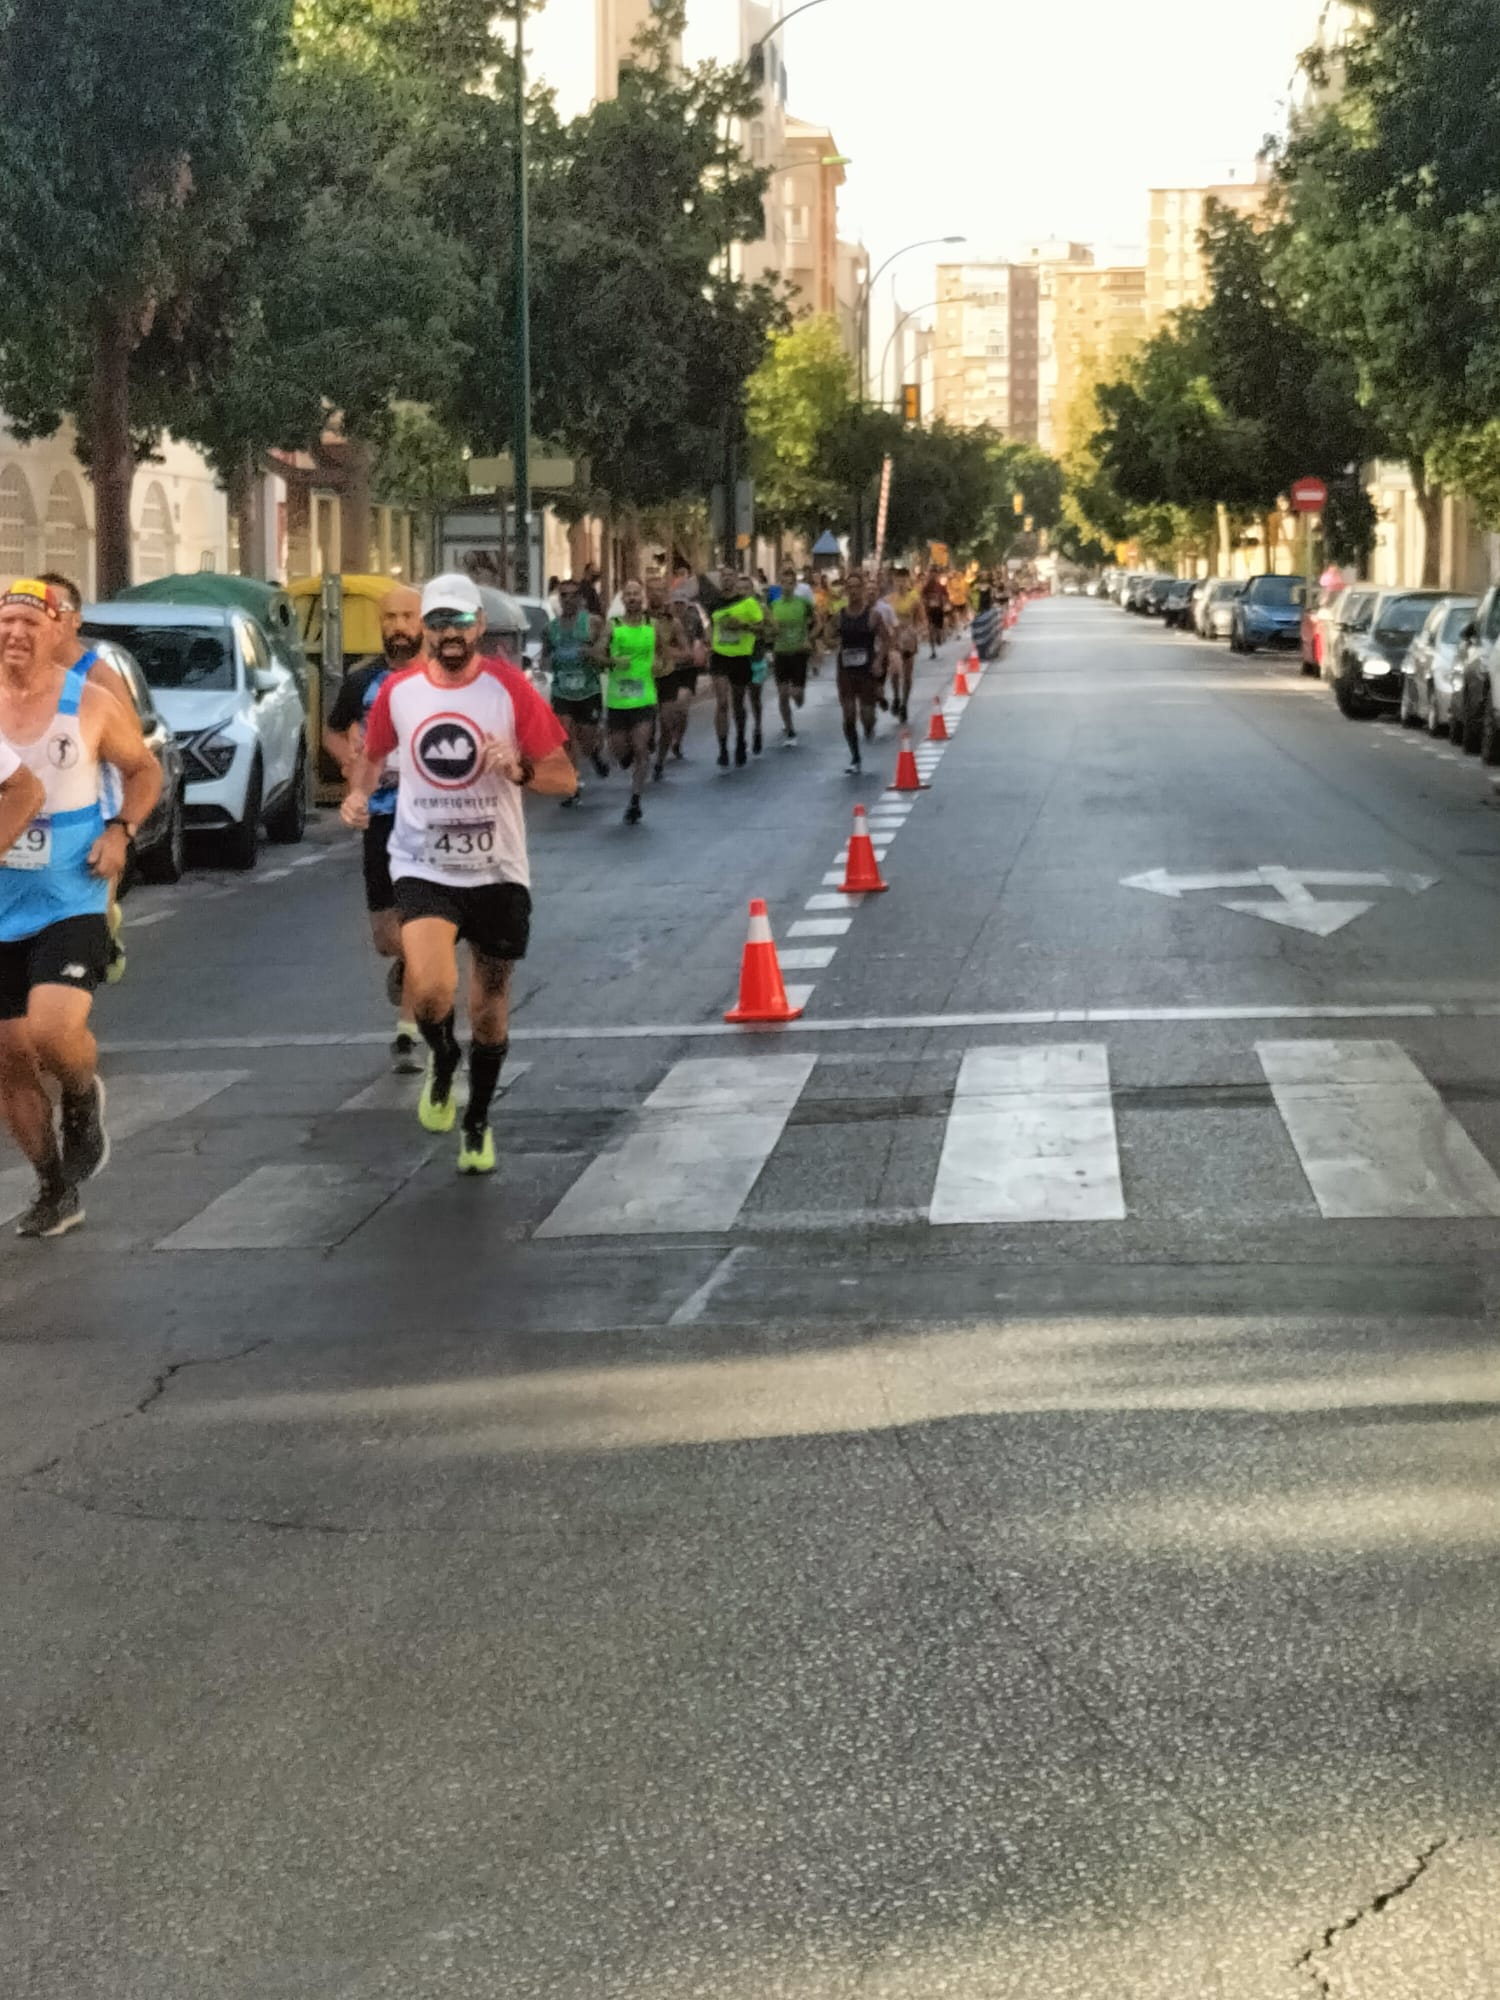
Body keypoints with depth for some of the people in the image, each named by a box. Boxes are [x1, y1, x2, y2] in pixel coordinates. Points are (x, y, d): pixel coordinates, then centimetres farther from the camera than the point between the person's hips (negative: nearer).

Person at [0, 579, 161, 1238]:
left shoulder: (91, 704, -5)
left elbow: (144, 770, 8)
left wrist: (121, 831, -7)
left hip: (70, 905, -3)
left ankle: (84, 1098, 11)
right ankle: (55, 1191, 26)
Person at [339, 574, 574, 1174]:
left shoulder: (509, 687, -7)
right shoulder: (398, 691, 0)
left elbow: (564, 777, -5)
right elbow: (373, 753, 19)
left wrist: (520, 770, -25)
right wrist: (358, 793, -2)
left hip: (497, 872, 0)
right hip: (423, 868, 0)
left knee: (489, 1006, 11)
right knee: (431, 991, -24)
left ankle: (477, 1124, 34)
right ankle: (442, 1064, 11)